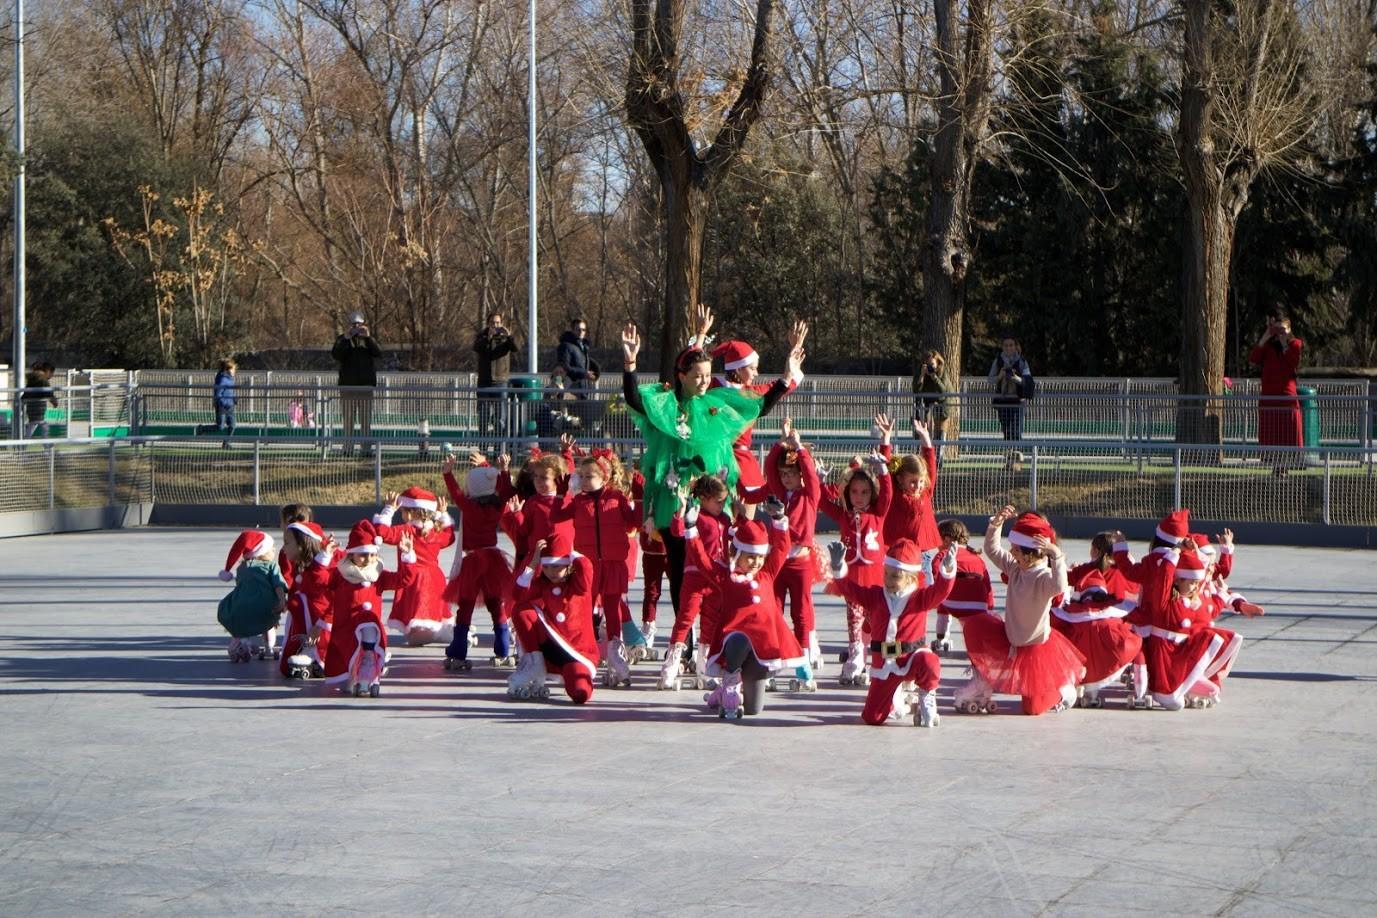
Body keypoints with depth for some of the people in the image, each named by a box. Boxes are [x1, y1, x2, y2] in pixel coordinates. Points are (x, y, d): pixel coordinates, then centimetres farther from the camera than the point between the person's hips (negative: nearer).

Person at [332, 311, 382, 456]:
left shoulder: (369, 339, 11)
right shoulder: (342, 339, 8)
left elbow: (378, 353, -7)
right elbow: (335, 355, -10)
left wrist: (368, 337, -19)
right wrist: (346, 339, -19)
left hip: (366, 385, 0)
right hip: (347, 385, 0)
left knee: (366, 419, -1)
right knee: (348, 419, 0)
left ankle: (367, 448, 0)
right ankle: (348, 448, 1)